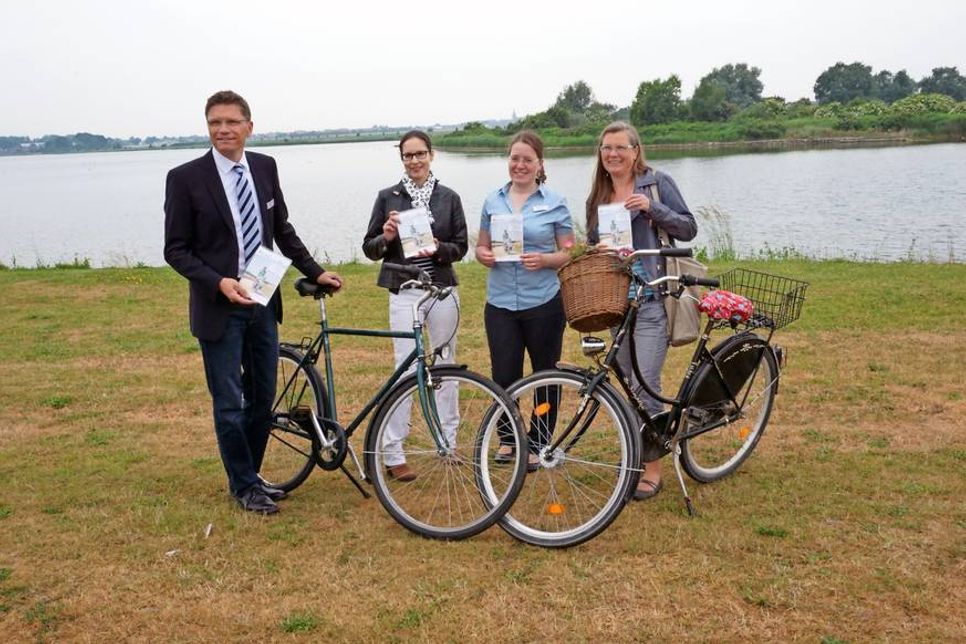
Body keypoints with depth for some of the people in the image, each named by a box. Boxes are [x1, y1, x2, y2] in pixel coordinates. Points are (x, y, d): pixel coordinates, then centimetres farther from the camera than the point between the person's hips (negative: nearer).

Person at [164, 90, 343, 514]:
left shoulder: (265, 167, 5)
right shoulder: (185, 178, -9)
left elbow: (283, 231, 15)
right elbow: (176, 250, -8)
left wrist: (315, 272, 11)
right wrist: (219, 282, -21)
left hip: (263, 303, 5)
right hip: (219, 307, -5)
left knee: (262, 399, 14)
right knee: (229, 404, 5)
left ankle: (250, 476, 32)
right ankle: (244, 486, 22)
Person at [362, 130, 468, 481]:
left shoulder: (449, 198, 5)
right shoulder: (388, 197, 1)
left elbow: (461, 247, 5)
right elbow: (369, 248, 3)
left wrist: (438, 249, -15)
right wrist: (386, 237, -17)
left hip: (443, 290, 2)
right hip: (405, 293, -2)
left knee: (446, 365, 10)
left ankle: (448, 440, 24)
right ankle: (392, 452, 3)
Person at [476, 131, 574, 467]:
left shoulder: (555, 203, 1)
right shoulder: (493, 201, 9)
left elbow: (570, 253, 1)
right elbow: (482, 246, 15)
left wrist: (544, 259, -18)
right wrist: (484, 256, -8)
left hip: (544, 303, -2)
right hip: (500, 303, 2)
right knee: (504, 376, 2)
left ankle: (537, 444, 23)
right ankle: (507, 437, 26)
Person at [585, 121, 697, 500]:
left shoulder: (657, 182, -1)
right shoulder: (598, 197, 13)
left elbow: (689, 229, -3)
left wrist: (652, 207, -17)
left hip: (652, 298, -5)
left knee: (645, 385, -9)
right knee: (628, 382, 13)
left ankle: (652, 470, 3)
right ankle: (637, 452, 29)